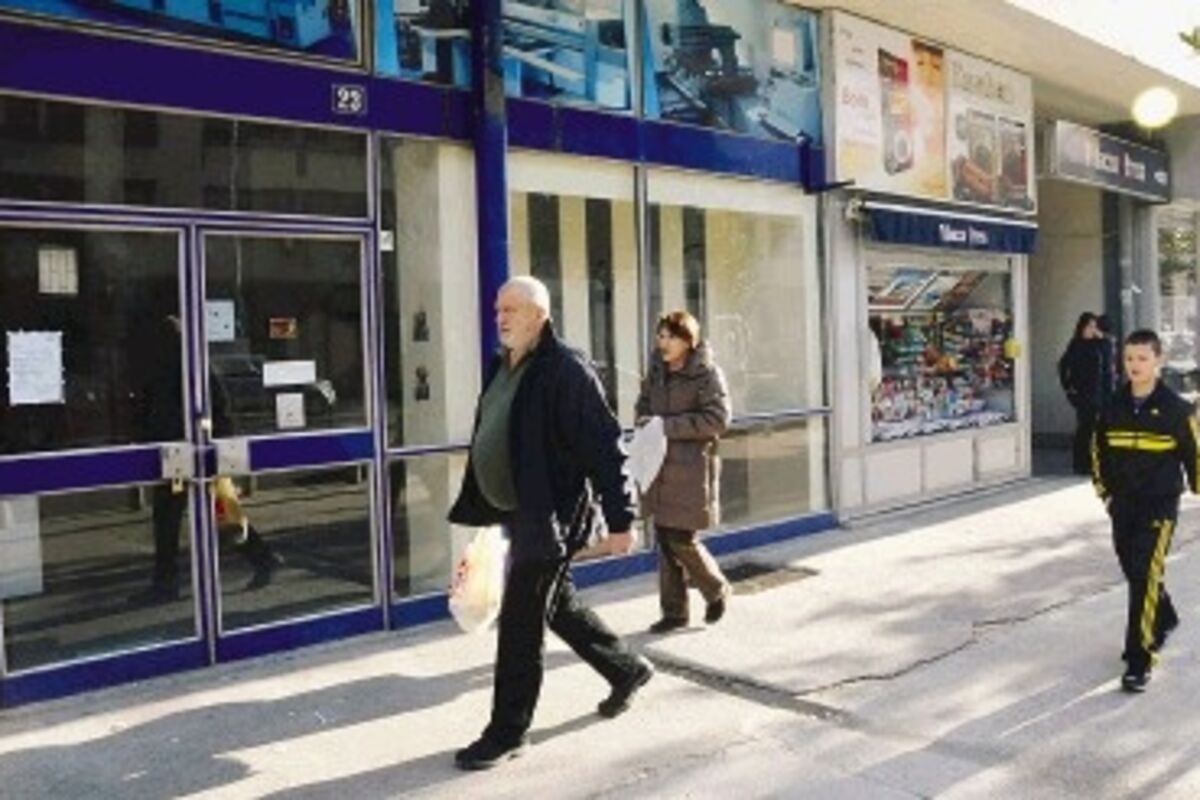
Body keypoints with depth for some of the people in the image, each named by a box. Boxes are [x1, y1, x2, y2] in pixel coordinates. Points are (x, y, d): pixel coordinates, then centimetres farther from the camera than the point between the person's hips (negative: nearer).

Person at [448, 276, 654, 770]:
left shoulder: (566, 371, -17)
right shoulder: (503, 368, 10)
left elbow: (604, 449, -19)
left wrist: (619, 518, -19)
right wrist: (483, 508, 20)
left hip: (552, 516, -9)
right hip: (519, 513, 9)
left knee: (520, 623, -1)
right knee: (557, 605, 22)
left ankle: (507, 732, 14)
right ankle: (626, 670, 41)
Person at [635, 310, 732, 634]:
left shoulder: (707, 373, -8)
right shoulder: (657, 370, 10)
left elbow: (718, 419, -15)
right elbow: (643, 404, 23)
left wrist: (668, 426, -19)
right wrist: (646, 424, 0)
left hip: (691, 469, -6)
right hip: (660, 468, 6)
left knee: (681, 540, -4)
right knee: (665, 540, 9)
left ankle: (717, 590, 24)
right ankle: (673, 612, 21)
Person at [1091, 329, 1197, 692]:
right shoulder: (1114, 408, 2)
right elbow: (1098, 451, 14)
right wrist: (1106, 492, 12)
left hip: (1160, 506, -5)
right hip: (1123, 505, 5)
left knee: (1145, 577, -11)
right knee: (1135, 573, 18)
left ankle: (1139, 661, -6)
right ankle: (1164, 619, 47)